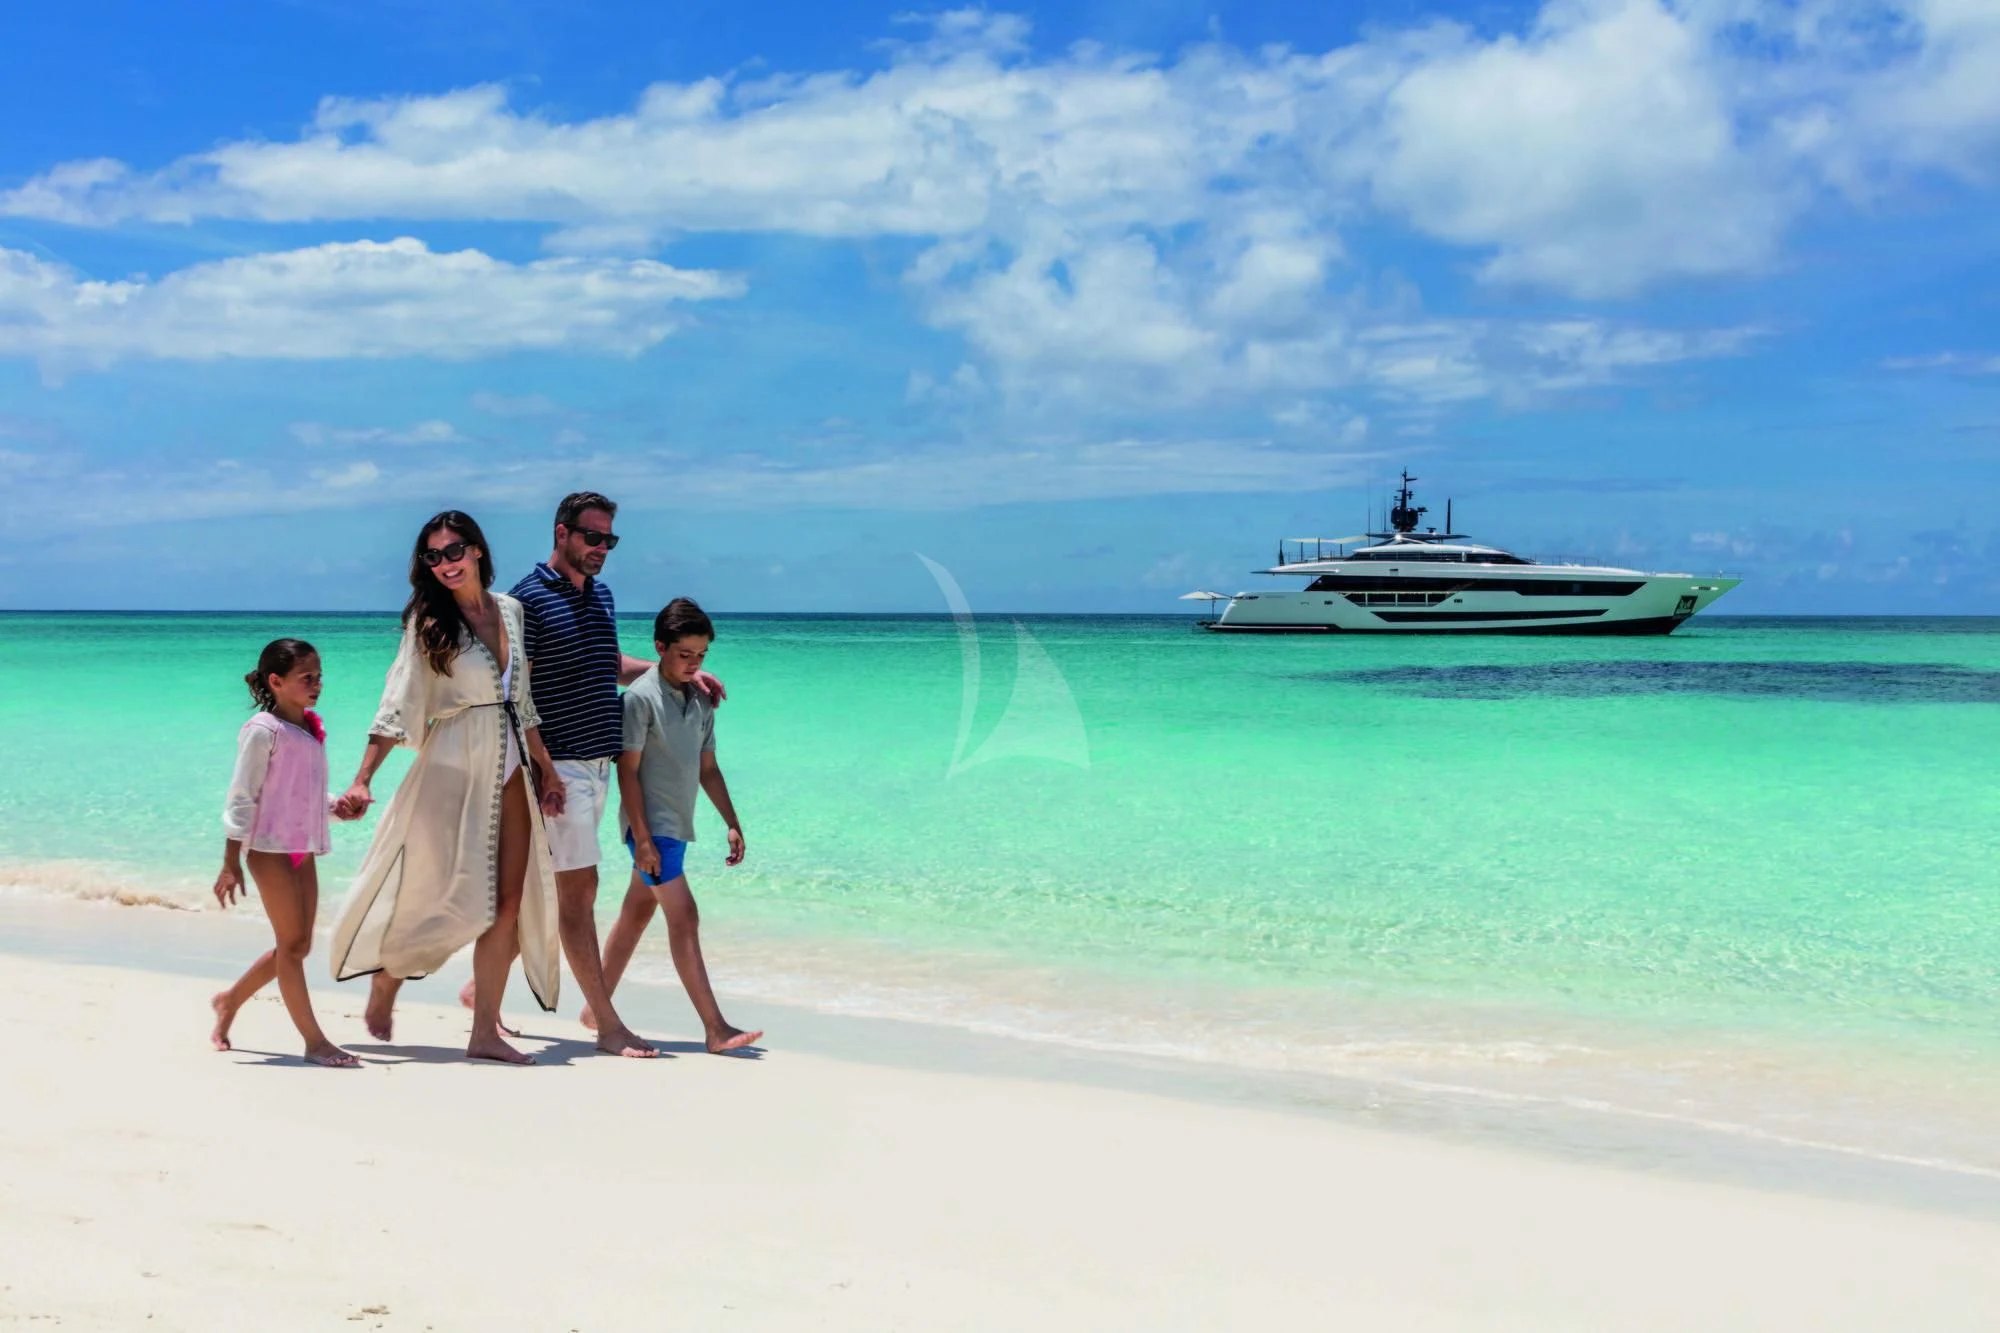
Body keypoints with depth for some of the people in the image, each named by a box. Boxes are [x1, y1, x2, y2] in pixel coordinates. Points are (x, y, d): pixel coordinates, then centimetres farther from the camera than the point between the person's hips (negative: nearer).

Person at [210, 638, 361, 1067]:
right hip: (270, 848, -8)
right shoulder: (263, 730, -10)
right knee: (292, 943, -5)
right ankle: (314, 1040, -2)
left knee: (299, 945, 11)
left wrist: (338, 807, 2)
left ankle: (230, 1000, 30)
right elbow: (241, 798, -11)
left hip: (303, 849, 8)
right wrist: (231, 862, -14)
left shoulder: (311, 730, 14)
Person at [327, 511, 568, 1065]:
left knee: (508, 903, 0)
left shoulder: (510, 610, 9)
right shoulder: (429, 620, -4)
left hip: (511, 771, 5)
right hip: (454, 768, -5)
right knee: (458, 899, -6)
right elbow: (396, 707, -8)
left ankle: (485, 1032, 5)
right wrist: (361, 781, -15)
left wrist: (546, 767, 12)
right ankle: (385, 980, 20)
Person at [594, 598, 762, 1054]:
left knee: (636, 914, 14)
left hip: (677, 826, 8)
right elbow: (628, 771, -13)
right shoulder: (641, 697, -12)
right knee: (684, 918, -12)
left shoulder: (701, 700, 10)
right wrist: (642, 837, -17)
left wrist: (732, 823, 12)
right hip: (651, 826, -8)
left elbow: (707, 768, 17)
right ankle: (715, 1028, -14)